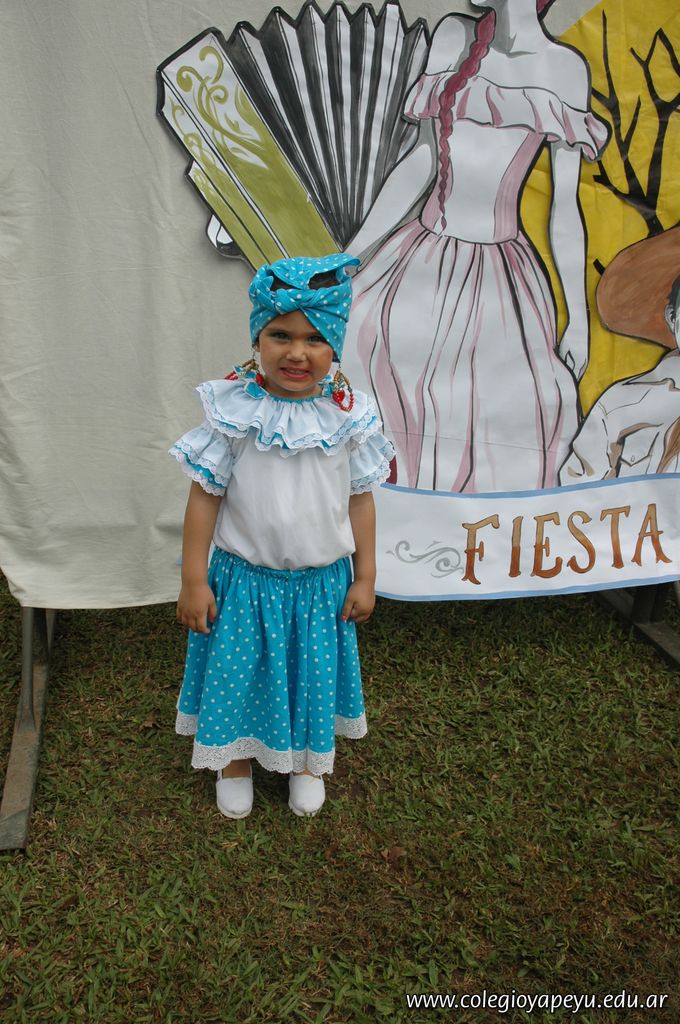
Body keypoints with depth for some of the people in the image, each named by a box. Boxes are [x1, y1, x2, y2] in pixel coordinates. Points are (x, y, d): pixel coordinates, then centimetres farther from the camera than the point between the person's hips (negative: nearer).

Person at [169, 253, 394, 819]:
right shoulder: (233, 409, -14)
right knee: (238, 670, 14)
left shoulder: (348, 413, -9)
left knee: (313, 670, 18)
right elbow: (205, 496, -8)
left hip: (322, 581, 2)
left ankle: (305, 760, 45)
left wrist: (364, 579, 2)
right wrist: (194, 580, -7)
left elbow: (359, 500, -1)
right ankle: (236, 758, 42)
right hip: (244, 578, -1)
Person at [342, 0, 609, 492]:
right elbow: (423, 163, 4)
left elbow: (566, 206, 0)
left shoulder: (563, 67, -1)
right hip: (422, 260, 3)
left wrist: (579, 318, -2)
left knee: (538, 402, -17)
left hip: (499, 271, -2)